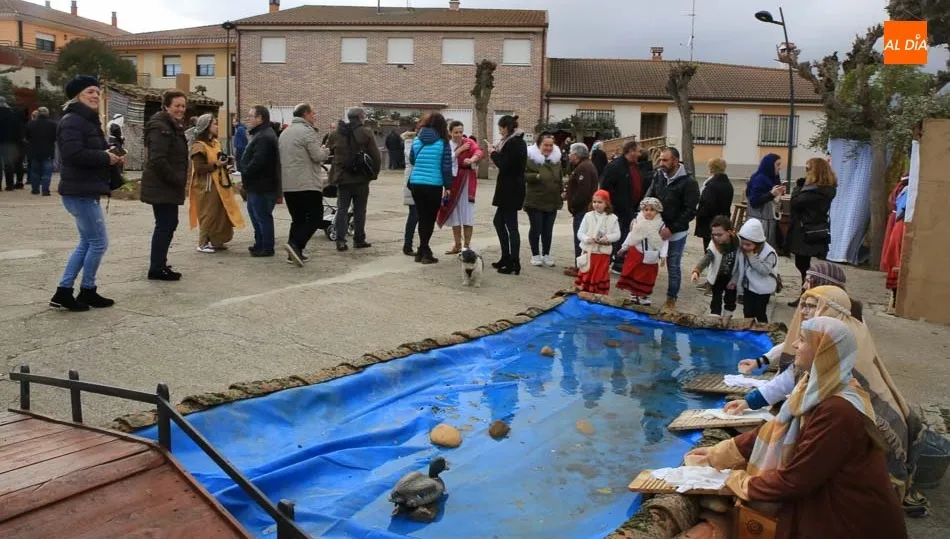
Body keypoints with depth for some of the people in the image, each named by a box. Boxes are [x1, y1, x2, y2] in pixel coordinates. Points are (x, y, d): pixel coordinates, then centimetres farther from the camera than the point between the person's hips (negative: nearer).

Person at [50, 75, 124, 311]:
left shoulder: (89, 121, 18)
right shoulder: (72, 121, -15)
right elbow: (74, 154, -29)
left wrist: (110, 157, 3)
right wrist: (106, 158, -19)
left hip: (86, 191, 11)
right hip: (80, 192, -11)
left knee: (87, 242, 15)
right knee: (99, 241, -4)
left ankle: (63, 292, 18)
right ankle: (87, 291, 10)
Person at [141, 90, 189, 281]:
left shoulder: (174, 126, 17)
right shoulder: (160, 127, -16)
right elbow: (158, 160, -24)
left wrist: (180, 180, 12)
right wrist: (177, 180, -18)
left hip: (168, 186, 10)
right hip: (161, 187, -10)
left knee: (167, 224, 15)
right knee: (165, 225, -6)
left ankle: (158, 264, 24)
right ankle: (157, 269, 1)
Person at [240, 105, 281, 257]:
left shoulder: (264, 137, -20)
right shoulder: (261, 134, 17)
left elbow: (257, 161, -28)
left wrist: (244, 174, -16)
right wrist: (245, 176, 13)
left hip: (262, 186, -11)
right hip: (257, 184, 11)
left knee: (263, 216, -3)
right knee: (255, 214, 19)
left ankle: (267, 248, 4)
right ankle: (260, 244, 29)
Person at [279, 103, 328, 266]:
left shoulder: (285, 133, 19)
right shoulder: (307, 131, -9)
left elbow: (281, 158, 25)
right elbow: (318, 156, -15)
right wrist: (325, 150, 5)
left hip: (287, 185, 9)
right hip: (307, 184, -8)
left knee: (297, 219, 14)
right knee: (315, 217, -4)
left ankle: (295, 252, 10)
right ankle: (295, 245, -19)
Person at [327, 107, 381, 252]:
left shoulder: (336, 133, 6)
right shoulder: (366, 133, -7)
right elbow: (375, 155, -10)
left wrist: (333, 175, 15)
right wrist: (374, 172, 3)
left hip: (342, 178, 3)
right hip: (361, 179, -3)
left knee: (342, 209, 7)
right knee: (359, 210, 7)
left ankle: (340, 240, 0)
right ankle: (359, 239, 11)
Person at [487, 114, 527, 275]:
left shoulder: (512, 143, -16)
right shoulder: (518, 141, 15)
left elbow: (504, 165, -20)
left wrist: (493, 153, -6)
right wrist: (496, 151, 9)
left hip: (510, 190, -10)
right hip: (512, 188, 10)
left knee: (511, 225, -6)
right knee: (498, 221, 18)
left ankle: (514, 264, -3)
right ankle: (506, 258, 23)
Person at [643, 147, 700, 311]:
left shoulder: (688, 182, -14)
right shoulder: (658, 176, 0)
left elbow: (690, 211, -15)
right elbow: (648, 199, 7)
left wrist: (671, 228, -20)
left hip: (676, 232, -4)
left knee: (673, 266, 6)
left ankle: (671, 299, 20)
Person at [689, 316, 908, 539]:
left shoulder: (837, 412, -29)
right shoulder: (819, 389, 0)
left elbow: (794, 479, -24)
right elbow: (776, 430, 8)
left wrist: (740, 483, -10)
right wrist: (719, 453, 10)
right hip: (832, 506, 7)